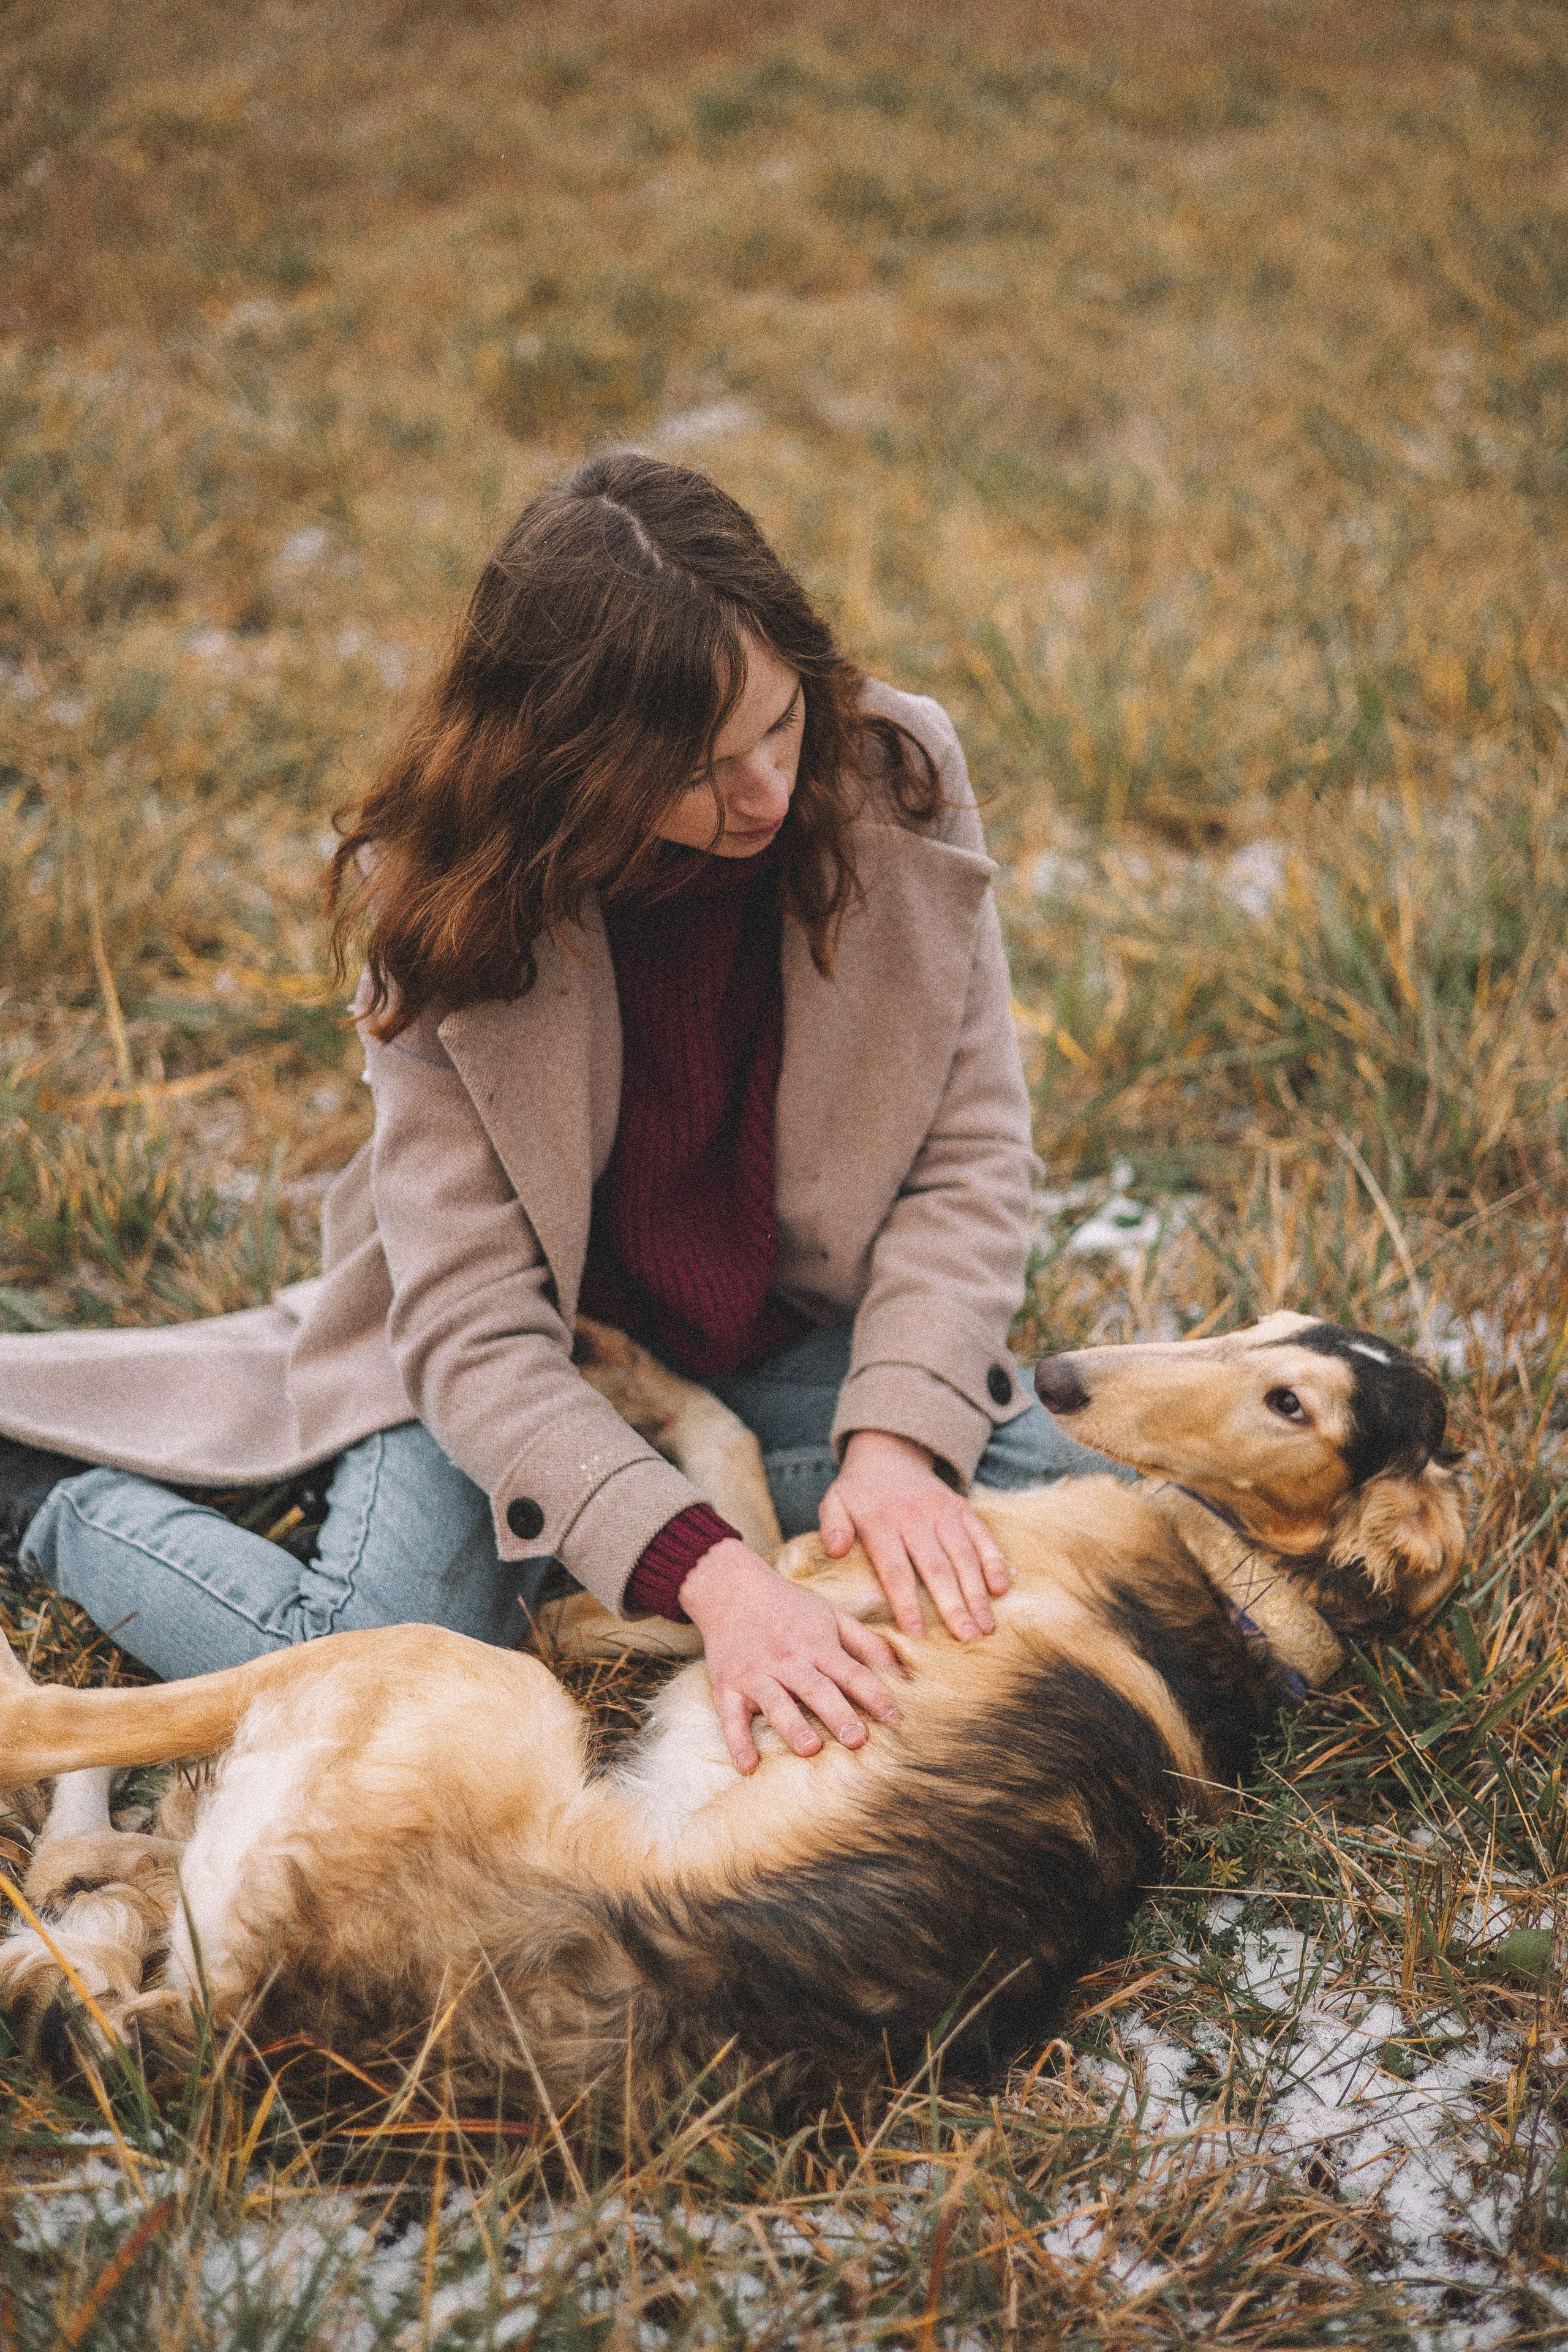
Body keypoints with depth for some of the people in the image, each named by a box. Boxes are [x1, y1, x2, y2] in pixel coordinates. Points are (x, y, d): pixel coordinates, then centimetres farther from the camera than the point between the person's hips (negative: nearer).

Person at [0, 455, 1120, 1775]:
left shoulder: (895, 777, -17)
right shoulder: (452, 904, -24)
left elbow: (970, 1152, -12)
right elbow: (472, 1322, -27)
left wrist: (898, 1433, -28)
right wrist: (705, 1573, -41)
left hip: (799, 1333, 4)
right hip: (537, 1350, -3)